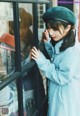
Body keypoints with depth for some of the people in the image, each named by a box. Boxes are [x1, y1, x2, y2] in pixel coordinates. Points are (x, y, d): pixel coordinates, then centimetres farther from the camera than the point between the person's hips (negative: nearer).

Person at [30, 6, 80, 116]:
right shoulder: (60, 43, -1)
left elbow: (62, 78, -26)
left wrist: (41, 60, -27)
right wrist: (48, 43, -4)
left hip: (67, 97, -8)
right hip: (57, 93, 8)